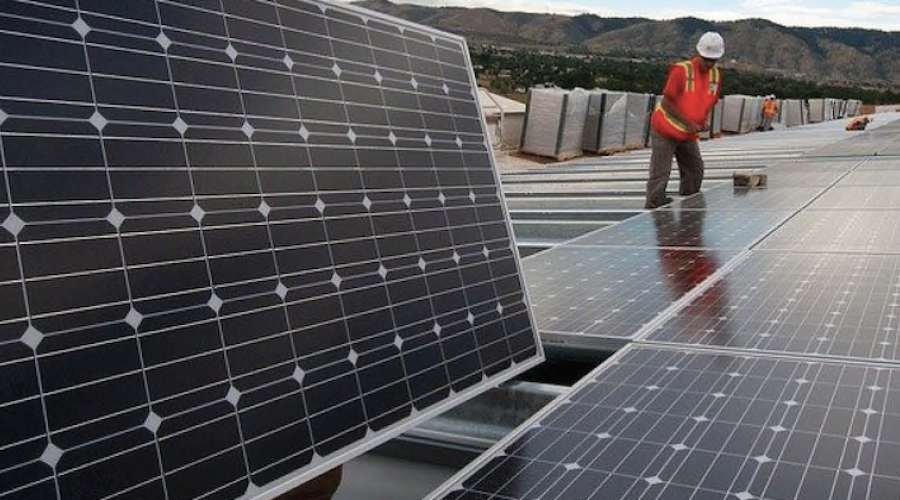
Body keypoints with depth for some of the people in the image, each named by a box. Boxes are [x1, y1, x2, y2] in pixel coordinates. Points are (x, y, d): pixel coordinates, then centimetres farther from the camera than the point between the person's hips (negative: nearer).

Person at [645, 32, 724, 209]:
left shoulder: (716, 75, 3)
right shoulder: (681, 70, -19)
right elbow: (667, 103, -19)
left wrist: (705, 121, -6)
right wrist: (688, 123, -21)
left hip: (688, 135, 7)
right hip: (665, 130, -7)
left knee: (695, 171, 8)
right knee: (660, 175, -9)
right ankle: (653, 209, -5)